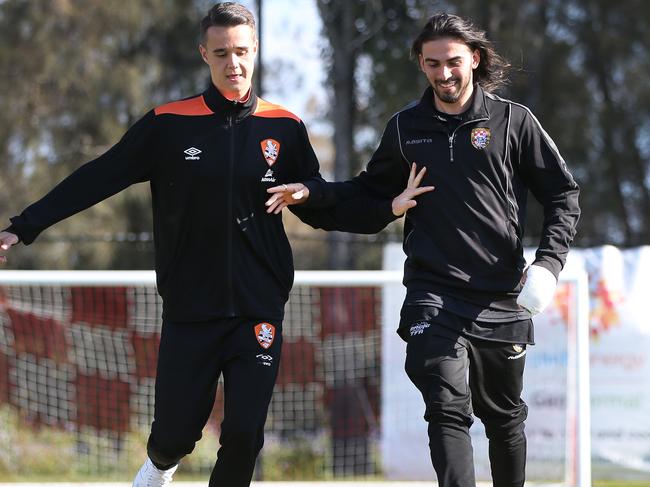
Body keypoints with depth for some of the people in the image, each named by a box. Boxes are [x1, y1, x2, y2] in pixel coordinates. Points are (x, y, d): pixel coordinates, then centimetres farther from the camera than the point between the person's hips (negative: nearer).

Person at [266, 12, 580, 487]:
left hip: (502, 300, 0)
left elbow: (564, 195, 5)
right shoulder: (405, 128, 10)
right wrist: (313, 193, 5)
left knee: (504, 417, 13)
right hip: (434, 296, 0)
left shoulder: (513, 121, 2)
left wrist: (548, 262, -9)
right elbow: (371, 196, 22)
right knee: (448, 410, -17)